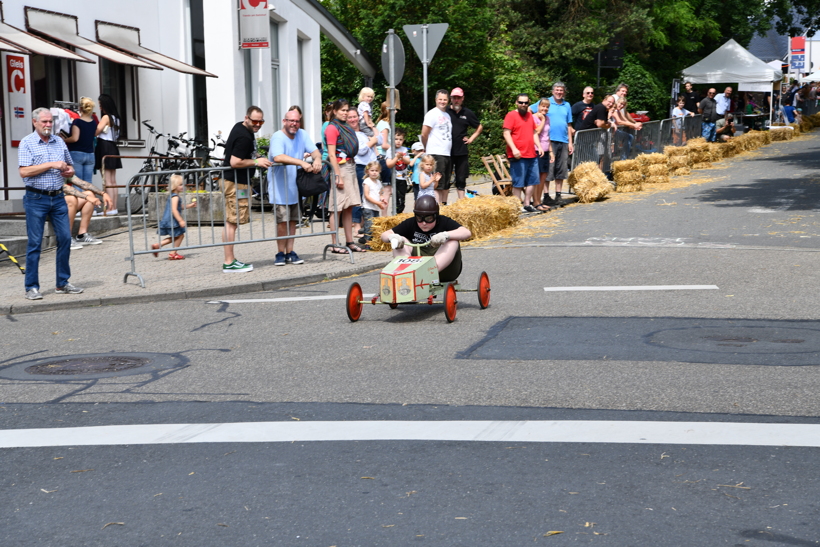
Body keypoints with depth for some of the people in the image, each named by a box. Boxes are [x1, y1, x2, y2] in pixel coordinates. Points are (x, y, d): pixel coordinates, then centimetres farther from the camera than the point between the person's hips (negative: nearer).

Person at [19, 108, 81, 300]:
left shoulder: (59, 142, 12)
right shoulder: (27, 143, -4)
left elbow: (70, 167, 21)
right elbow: (24, 171, -15)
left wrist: (69, 172, -3)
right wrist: (51, 164, -17)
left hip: (58, 198, 5)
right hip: (36, 199, -5)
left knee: (65, 238, 3)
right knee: (34, 242, -2)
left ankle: (63, 283, 14)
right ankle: (32, 287, 4)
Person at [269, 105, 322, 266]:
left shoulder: (302, 134, 5)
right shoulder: (278, 137, -16)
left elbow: (314, 150, 0)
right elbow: (278, 157, -33)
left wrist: (317, 159, -25)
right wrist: (301, 162, -42)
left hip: (296, 185, 6)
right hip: (280, 187, -6)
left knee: (293, 221, 8)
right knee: (282, 221, -7)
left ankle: (290, 253, 14)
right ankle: (281, 253, 4)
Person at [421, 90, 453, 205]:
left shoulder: (447, 115, 18)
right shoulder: (432, 114, -6)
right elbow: (424, 134, -7)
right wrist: (428, 148, 3)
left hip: (447, 154, 8)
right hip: (436, 154, -8)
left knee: (446, 184, 11)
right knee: (438, 184, -10)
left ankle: (444, 204, 18)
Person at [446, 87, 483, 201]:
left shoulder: (467, 113, 9)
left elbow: (480, 127, 22)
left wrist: (471, 138, 11)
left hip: (462, 152, 3)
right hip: (446, 150, -3)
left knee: (461, 180, 6)